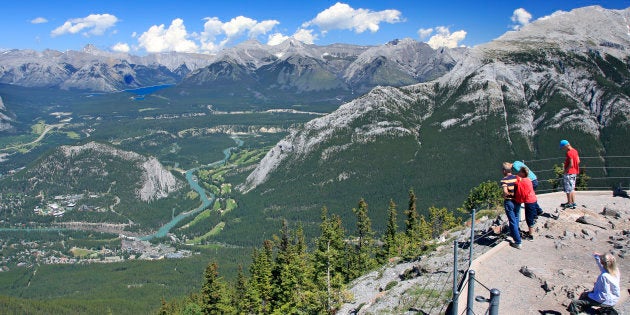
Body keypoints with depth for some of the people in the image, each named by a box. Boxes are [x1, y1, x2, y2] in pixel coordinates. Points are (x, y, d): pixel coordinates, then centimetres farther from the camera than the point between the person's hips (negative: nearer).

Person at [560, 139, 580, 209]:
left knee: (568, 189, 1)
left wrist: (565, 171, -14)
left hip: (569, 173, -9)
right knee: (572, 188, 17)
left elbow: (571, 164, -24)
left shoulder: (569, 153, -20)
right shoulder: (575, 151, 9)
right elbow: (578, 161, 14)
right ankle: (573, 202, 21)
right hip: (575, 172, 9)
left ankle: (569, 203, 7)